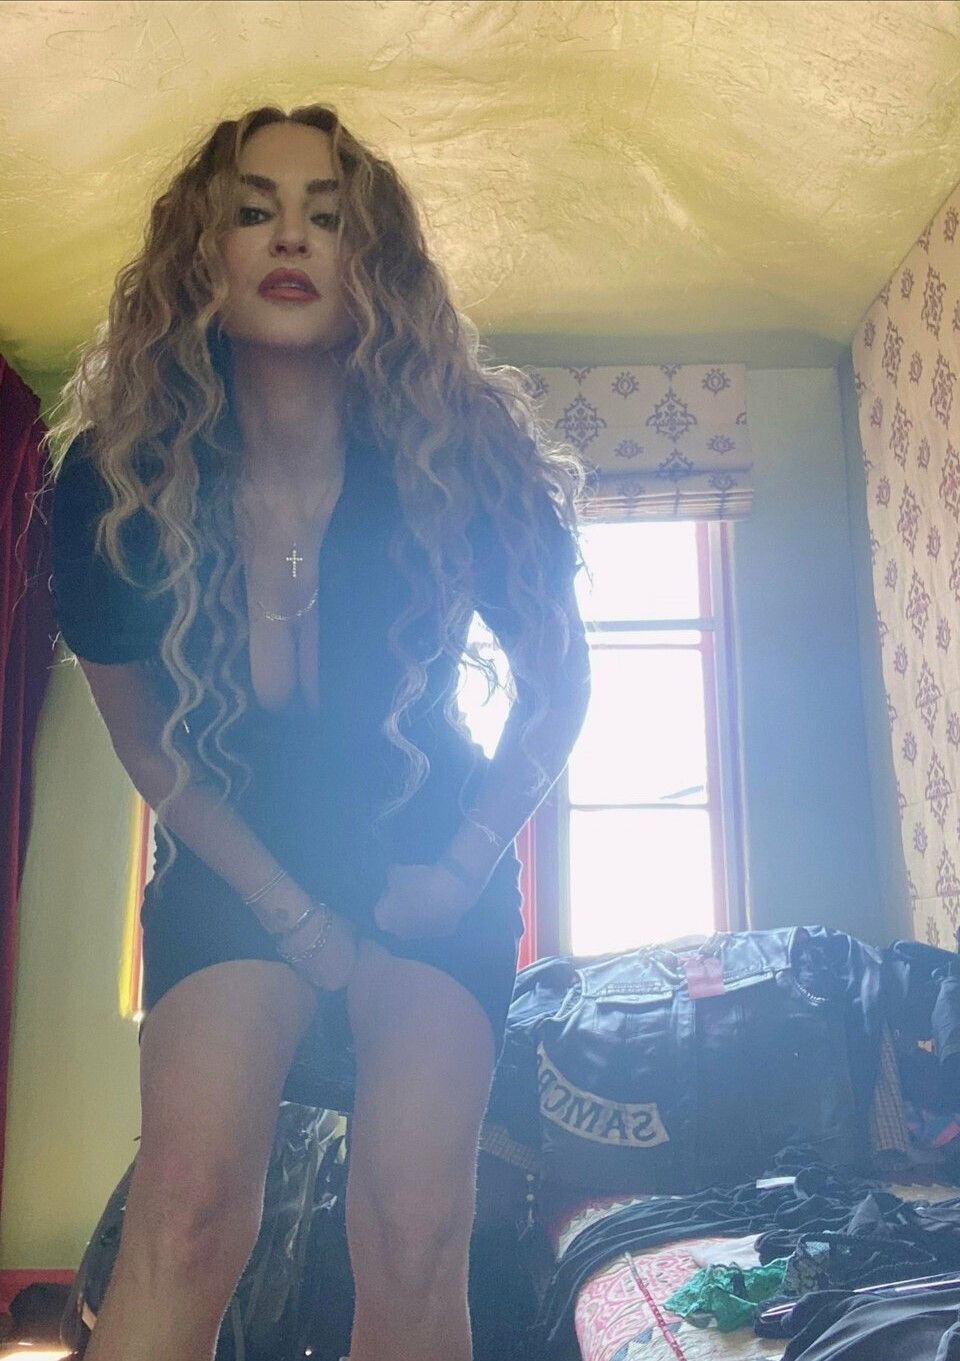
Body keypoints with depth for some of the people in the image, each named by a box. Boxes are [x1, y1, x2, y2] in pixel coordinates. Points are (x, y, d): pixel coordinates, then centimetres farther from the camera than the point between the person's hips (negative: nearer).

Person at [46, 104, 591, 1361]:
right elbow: (146, 740, -3)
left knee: (414, 1240, -9)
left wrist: (467, 860, -7)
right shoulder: (113, 481, -17)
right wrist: (294, 917, -6)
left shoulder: (461, 460, -20)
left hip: (436, 868, 0)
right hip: (233, 867, 1)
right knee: (186, 1207, -18)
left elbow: (558, 681, -3)